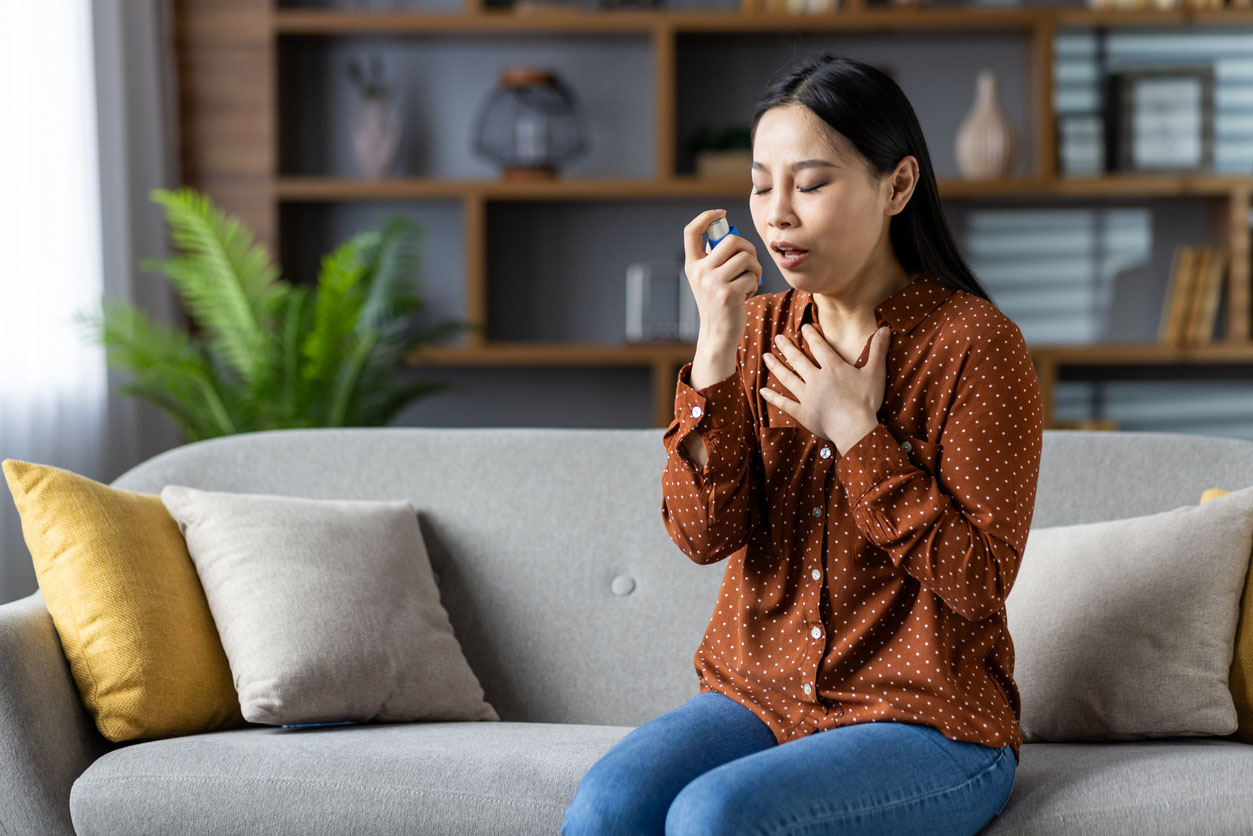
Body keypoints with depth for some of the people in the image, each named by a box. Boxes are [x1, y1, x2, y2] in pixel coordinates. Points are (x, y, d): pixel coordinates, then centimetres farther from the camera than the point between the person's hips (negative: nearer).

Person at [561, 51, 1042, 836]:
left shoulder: (976, 344, -7)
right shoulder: (762, 327, 8)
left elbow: (979, 582, -11)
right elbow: (703, 533, -4)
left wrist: (856, 432, -14)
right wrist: (717, 350, -14)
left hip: (927, 723, -4)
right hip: (760, 698, 4)